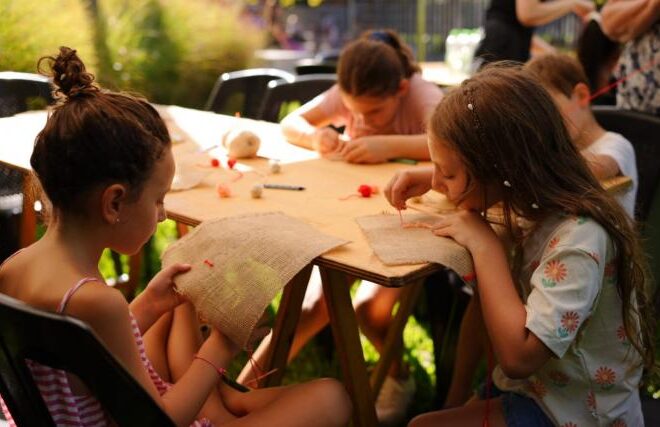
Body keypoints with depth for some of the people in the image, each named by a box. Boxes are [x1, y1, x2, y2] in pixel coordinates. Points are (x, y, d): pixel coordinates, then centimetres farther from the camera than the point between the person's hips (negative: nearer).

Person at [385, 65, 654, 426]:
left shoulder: (579, 239, -29)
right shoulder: (540, 201, -5)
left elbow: (518, 356, -34)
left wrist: (485, 246, -28)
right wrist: (431, 175, -1)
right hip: (534, 386, 8)